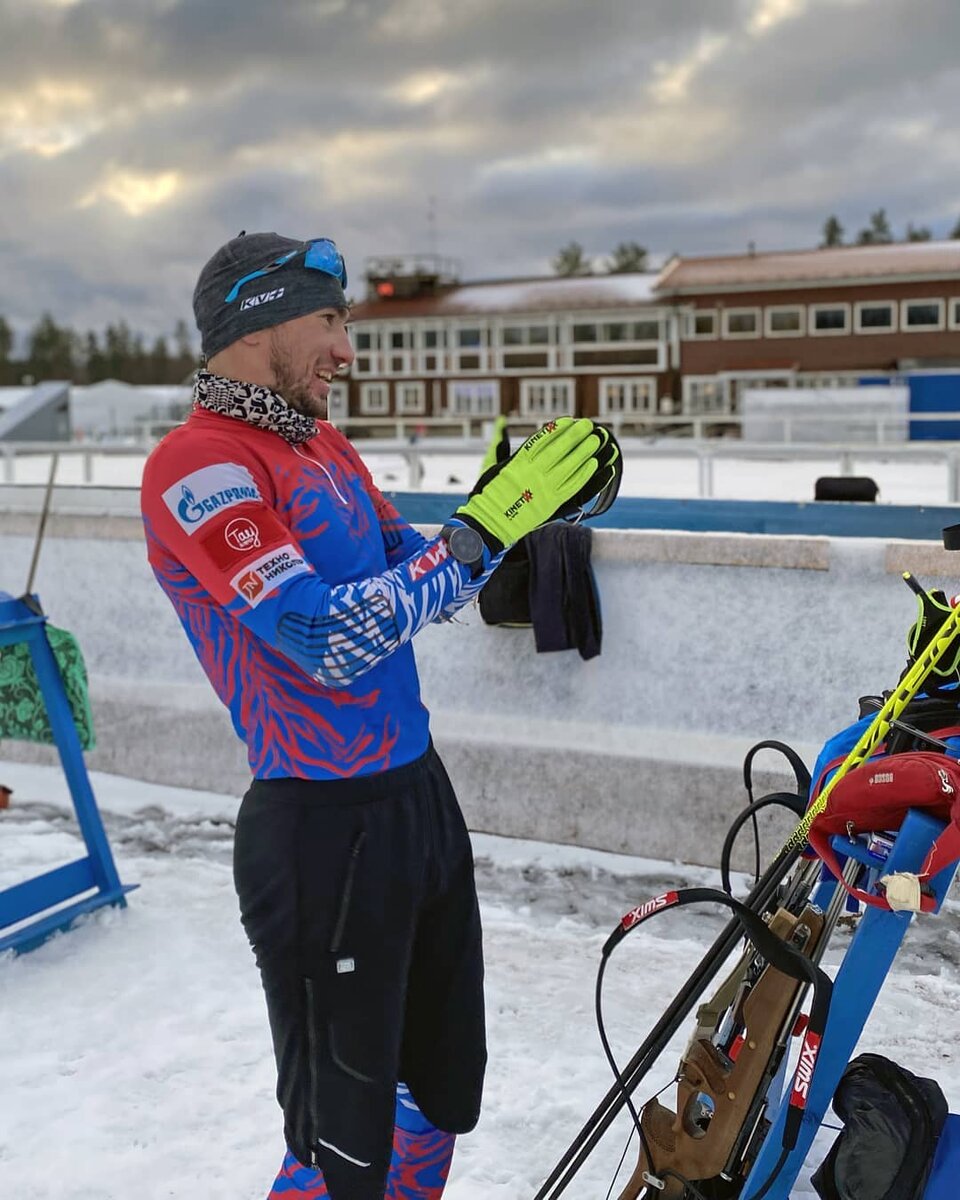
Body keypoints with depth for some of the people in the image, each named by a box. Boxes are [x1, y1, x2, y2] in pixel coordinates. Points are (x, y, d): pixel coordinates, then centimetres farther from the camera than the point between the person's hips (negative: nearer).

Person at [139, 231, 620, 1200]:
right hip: (322, 829, -9)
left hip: (418, 794, 9)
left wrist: (517, 500, 1)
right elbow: (329, 639, -26)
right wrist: (483, 530, -22)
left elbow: (411, 580, 16)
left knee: (444, 1090, 21)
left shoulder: (323, 445, 12)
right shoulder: (196, 465, -17)